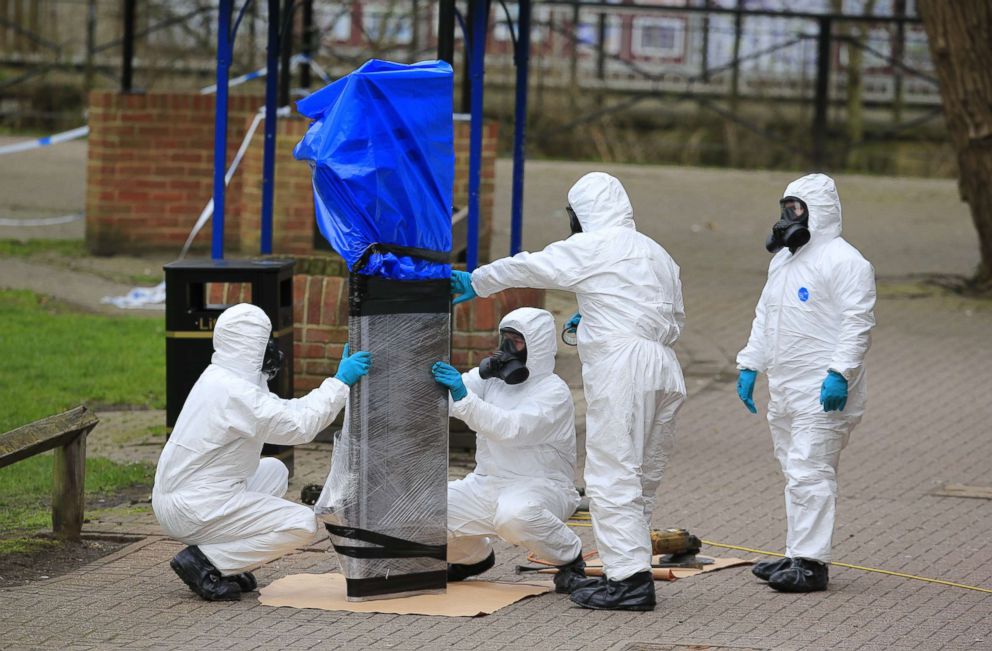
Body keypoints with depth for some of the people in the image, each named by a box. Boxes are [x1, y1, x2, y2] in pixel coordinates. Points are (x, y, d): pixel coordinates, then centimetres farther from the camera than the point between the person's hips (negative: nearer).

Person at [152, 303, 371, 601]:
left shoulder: (220, 378, 11)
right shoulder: (233, 392, -20)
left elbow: (282, 412, 18)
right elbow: (298, 427, -21)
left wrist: (339, 385, 15)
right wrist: (339, 382, -13)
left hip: (181, 496, 10)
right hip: (193, 508, -10)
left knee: (275, 471, 24)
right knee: (302, 524, -10)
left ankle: (227, 561, 12)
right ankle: (203, 562, -9)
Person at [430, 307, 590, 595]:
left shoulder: (553, 391, -12)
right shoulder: (490, 375, 9)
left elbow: (511, 429, -27)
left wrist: (464, 398, -37)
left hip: (541, 487, -7)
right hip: (486, 485, 7)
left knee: (514, 513, -41)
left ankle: (571, 560, -9)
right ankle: (474, 557, 22)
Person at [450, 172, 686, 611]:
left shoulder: (593, 247, -1)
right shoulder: (657, 254, 22)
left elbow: (527, 267, 8)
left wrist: (475, 282, 24)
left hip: (620, 368, -8)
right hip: (664, 366, 8)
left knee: (612, 475, -8)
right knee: (642, 478, 12)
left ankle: (630, 578, -14)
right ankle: (630, 568, 14)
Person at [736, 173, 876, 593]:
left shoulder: (843, 261, -11)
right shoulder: (783, 259, 19)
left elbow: (858, 322, -17)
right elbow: (765, 317, 25)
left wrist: (840, 373, -24)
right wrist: (749, 365, 17)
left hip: (823, 392, -9)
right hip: (784, 391, 10)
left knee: (810, 473, -13)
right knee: (796, 473, 14)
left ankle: (811, 563, -12)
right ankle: (797, 554, 20)